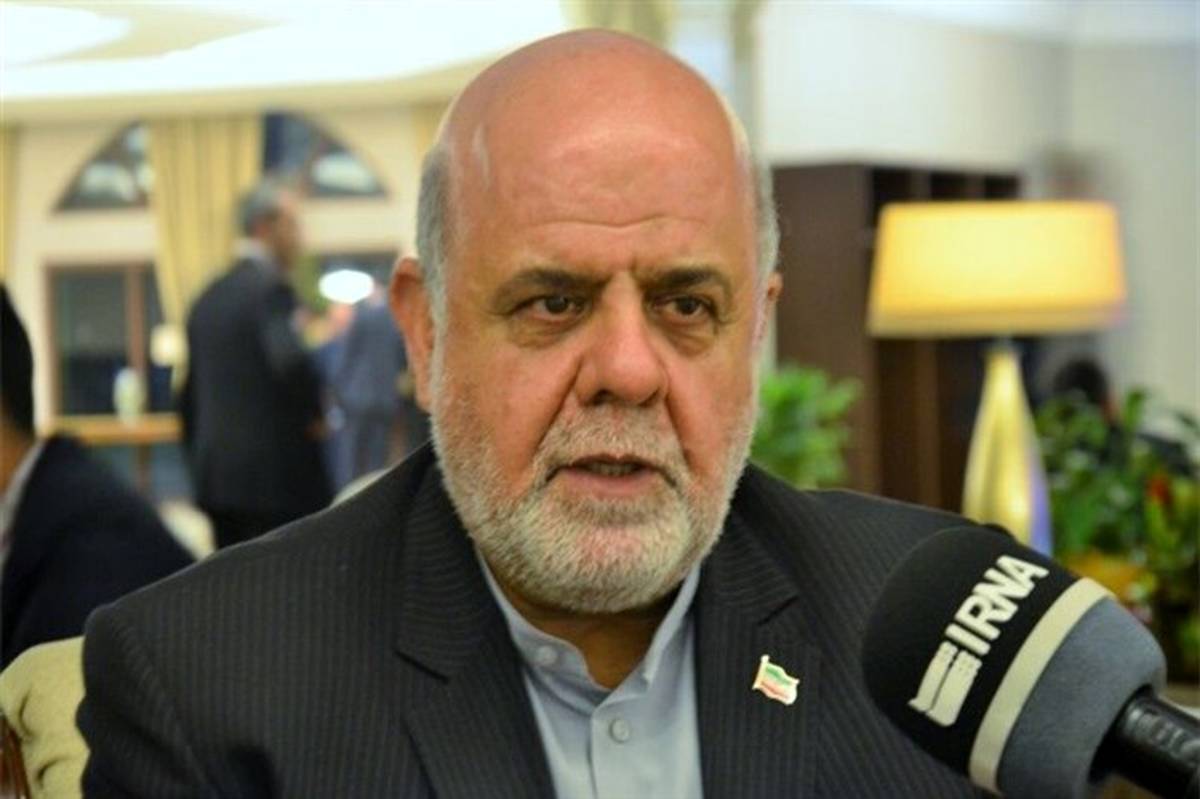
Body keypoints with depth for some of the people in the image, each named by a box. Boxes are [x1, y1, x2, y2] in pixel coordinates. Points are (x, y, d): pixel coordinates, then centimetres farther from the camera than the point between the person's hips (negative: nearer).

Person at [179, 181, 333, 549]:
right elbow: (290, 360, -28)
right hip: (276, 476, -8)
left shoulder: (210, 297, 15)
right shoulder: (271, 287, -11)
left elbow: (189, 397, 19)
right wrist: (314, 414, -10)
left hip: (217, 476, 8)